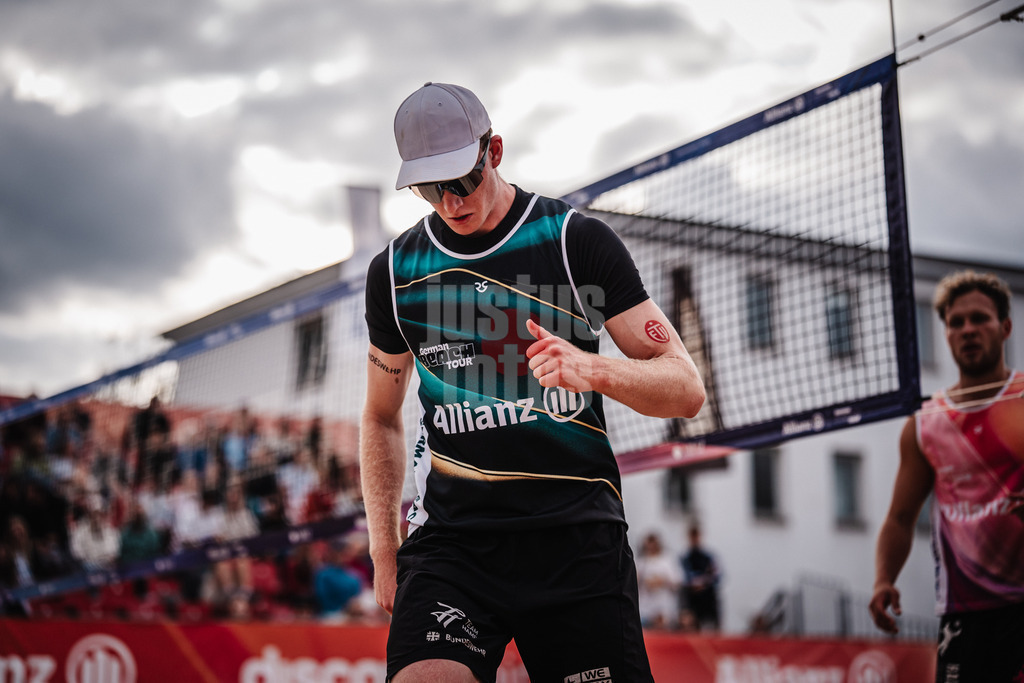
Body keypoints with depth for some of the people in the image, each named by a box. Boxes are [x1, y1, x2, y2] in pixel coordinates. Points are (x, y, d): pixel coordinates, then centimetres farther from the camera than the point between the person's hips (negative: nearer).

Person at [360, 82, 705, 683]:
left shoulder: (576, 240, 0)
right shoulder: (395, 272, 10)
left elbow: (687, 389, -3)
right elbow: (382, 418, 23)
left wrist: (592, 369, -23)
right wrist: (384, 550, 16)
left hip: (577, 539, -1)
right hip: (450, 540, 1)